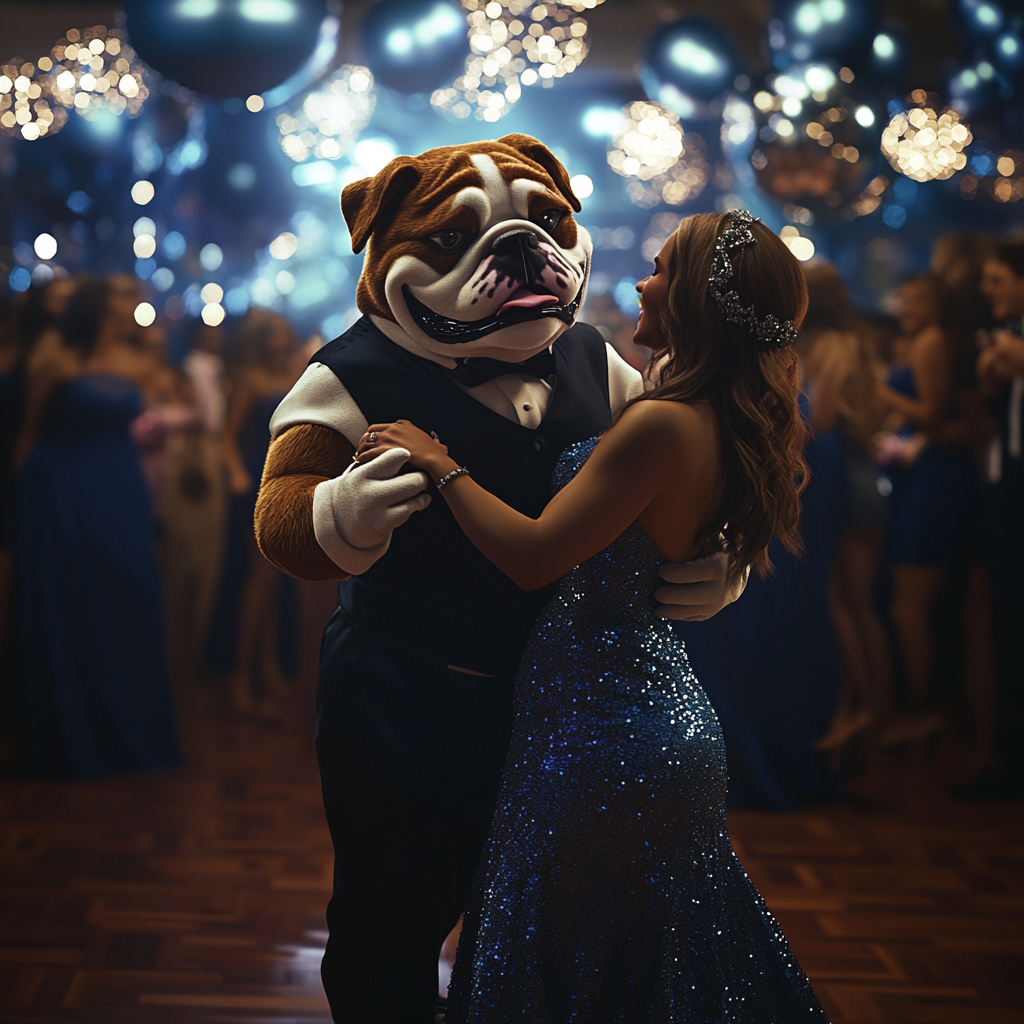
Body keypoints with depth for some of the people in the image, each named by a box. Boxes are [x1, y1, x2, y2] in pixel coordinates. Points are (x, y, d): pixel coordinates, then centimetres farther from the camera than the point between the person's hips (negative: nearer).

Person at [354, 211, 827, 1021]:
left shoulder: (663, 424, -23)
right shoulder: (722, 425, 5)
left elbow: (533, 556, -24)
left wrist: (440, 465, -12)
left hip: (605, 734, -9)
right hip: (670, 721, 9)